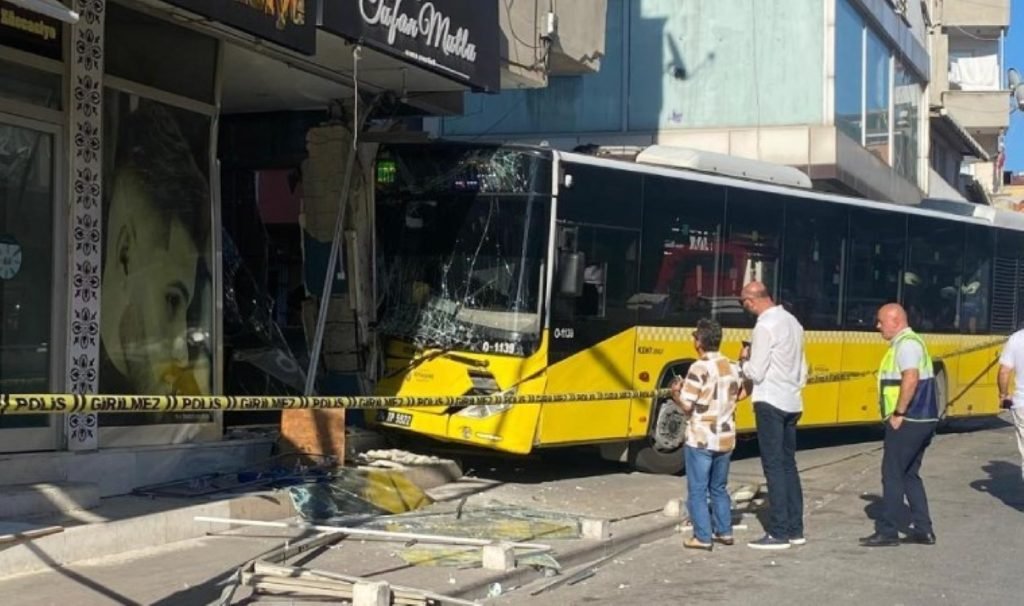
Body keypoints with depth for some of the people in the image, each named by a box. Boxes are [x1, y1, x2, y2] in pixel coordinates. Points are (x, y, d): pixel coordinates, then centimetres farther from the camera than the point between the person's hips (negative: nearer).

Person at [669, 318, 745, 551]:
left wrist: (675, 393, 1)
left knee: (697, 491, 3)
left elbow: (686, 406, -15)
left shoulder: (699, 368, -16)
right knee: (719, 488, 20)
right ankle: (724, 532, 23)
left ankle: (703, 537, 4)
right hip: (726, 439, 6)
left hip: (701, 440, -6)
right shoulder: (733, 368, 5)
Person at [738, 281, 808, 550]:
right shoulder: (792, 321, 13)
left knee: (774, 467, -5)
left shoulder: (765, 327, -15)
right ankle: (795, 529, 17)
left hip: (770, 403, -9)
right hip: (792, 402, 9)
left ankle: (779, 533, -3)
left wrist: (743, 361, 3)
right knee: (789, 464, 13)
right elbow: (801, 368, 18)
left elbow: (755, 373, -15)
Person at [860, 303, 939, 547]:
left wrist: (898, 413, -22)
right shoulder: (909, 342, 18)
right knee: (909, 475, 15)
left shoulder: (906, 343, -14)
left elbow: (911, 379, -27)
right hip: (923, 420, 10)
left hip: (907, 421, -10)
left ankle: (887, 532, 1)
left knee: (893, 475, -3)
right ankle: (923, 530, 17)